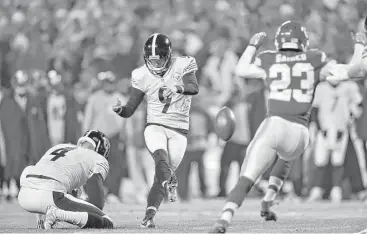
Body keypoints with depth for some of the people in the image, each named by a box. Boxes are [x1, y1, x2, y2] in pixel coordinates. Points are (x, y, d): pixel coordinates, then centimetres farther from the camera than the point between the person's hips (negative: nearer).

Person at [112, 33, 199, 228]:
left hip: (178, 131, 0)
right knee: (161, 155, -32)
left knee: (161, 176, -6)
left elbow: (194, 88, -24)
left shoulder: (182, 66, -4)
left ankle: (149, 216, -7)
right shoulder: (142, 76, 2)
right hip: (155, 126, 0)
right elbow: (130, 109, 4)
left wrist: (178, 88, -45)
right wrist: (119, 109, -19)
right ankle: (169, 183, -58)